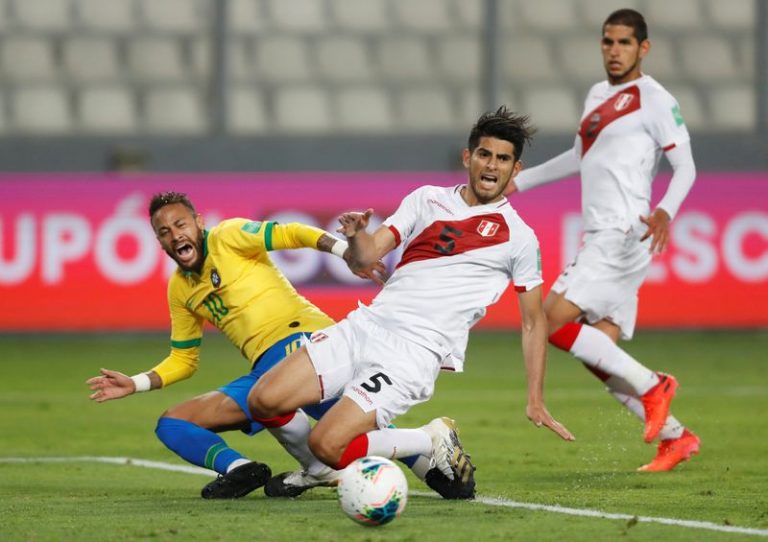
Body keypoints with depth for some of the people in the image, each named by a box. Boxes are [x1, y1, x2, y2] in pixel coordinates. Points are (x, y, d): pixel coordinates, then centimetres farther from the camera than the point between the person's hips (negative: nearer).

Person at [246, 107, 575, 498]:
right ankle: (324, 469, 16)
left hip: (415, 352, -5)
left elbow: (533, 322, 9)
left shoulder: (519, 238, 3)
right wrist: (355, 236, -17)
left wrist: (536, 401, 3)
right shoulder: (427, 199, 13)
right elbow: (368, 255, 7)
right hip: (365, 326, 5)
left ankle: (434, 441, 1)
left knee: (327, 445, -21)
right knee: (263, 401, -10)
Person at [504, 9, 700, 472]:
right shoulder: (597, 96, 19)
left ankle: (651, 386, -10)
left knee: (553, 321, -18)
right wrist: (518, 181, 36)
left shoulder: (654, 100, -6)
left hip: (624, 235, -8)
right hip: (600, 238, 8)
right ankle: (676, 437, 9)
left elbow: (686, 167, -10)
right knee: (600, 354, 2)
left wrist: (666, 212, -28)